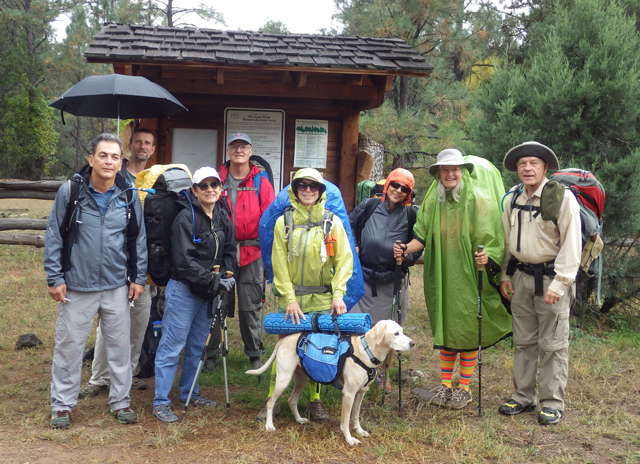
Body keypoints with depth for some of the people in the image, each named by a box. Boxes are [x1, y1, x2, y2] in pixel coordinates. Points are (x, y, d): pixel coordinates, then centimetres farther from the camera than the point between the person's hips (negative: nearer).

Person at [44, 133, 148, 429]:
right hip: (77, 286, -2)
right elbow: (54, 236, -1)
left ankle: (120, 401, 25)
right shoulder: (70, 192, -6)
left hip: (117, 287, 2)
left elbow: (138, 239, 8)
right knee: (68, 346, 7)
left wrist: (139, 278, 5)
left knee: (120, 345, 9)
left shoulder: (128, 197, 0)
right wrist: (55, 278, -4)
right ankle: (62, 405, 22)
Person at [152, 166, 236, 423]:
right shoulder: (186, 217, -15)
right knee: (172, 346, -3)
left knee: (197, 345, 17)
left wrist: (226, 275, -5)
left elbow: (229, 251, 13)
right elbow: (184, 260, -20)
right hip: (184, 289, -7)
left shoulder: (222, 217, 8)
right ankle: (160, 402, 5)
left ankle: (189, 393, 32)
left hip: (208, 292, 8)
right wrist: (211, 280, -22)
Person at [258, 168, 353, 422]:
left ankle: (315, 401, 21)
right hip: (289, 298, 0)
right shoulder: (284, 222, 2)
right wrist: (289, 298, -8)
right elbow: (279, 263, -1)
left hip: (321, 300, 1)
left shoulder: (332, 222, 3)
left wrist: (338, 294, -9)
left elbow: (344, 259, 1)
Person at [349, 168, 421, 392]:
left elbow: (418, 246, 8)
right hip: (363, 278, -1)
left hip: (393, 281, 1)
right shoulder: (368, 207, 1)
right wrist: (352, 246, 0)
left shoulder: (411, 216, 1)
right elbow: (349, 226, 14)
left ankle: (384, 373, 29)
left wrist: (407, 257, -11)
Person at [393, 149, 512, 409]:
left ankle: (464, 388, 12)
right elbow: (423, 235, 9)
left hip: (469, 274, -4)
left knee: (468, 329, 1)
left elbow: (490, 237, -9)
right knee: (444, 327, 9)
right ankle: (445, 386, 17)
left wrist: (486, 256, -27)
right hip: (441, 274, 4)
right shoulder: (433, 201, 6)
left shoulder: (478, 198, -8)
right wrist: (406, 249, -8)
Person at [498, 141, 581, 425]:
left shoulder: (562, 197, -9)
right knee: (523, 342, 12)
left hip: (551, 278, -5)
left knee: (552, 345, 1)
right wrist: (505, 275, 10)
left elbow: (572, 244, -11)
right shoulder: (513, 200, 8)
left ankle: (552, 402, 11)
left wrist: (559, 283, -15)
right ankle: (522, 397, 22)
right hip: (521, 277, 5)